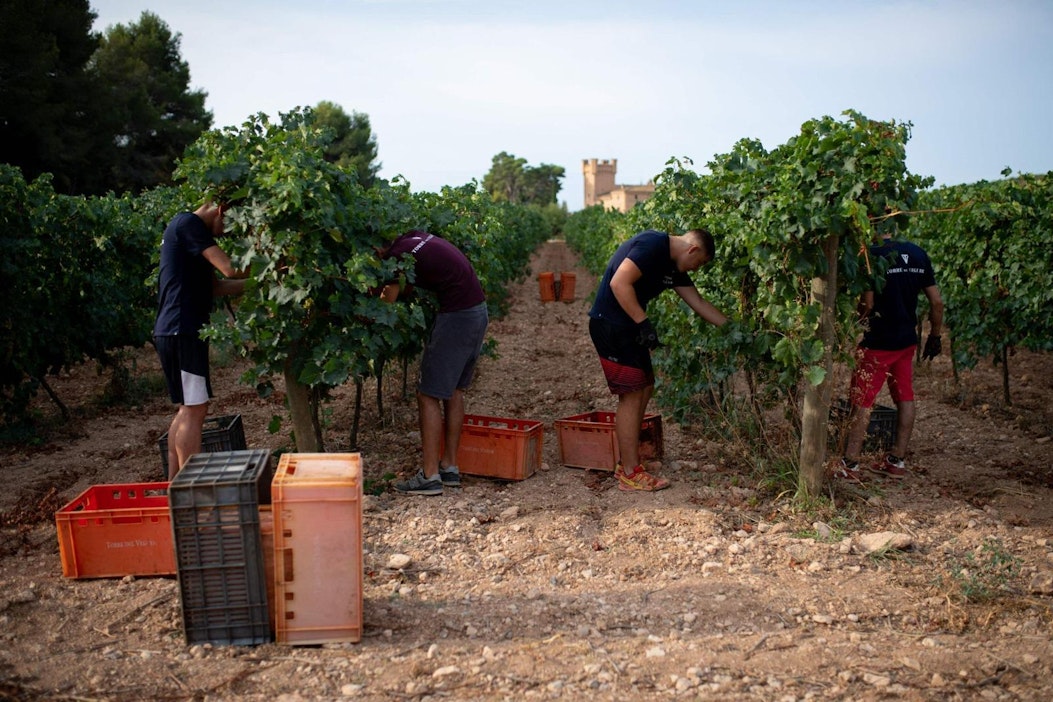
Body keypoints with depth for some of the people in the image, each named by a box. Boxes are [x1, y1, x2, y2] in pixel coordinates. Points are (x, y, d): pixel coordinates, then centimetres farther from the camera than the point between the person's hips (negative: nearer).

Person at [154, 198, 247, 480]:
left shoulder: (188, 228, 22)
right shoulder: (188, 224, -9)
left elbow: (216, 286, 20)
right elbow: (230, 268, -18)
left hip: (174, 332, 11)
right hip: (182, 331, -11)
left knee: (186, 410, 13)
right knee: (194, 410, -8)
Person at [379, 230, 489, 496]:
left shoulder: (397, 256, -13)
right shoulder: (416, 236, 11)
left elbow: (388, 303, -8)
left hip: (456, 318, -9)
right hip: (478, 311, 9)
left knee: (429, 395, -2)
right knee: (454, 390, 16)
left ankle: (430, 476, 0)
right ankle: (450, 466, 23)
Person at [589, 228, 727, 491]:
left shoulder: (673, 265, 14)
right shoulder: (652, 245, -16)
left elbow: (698, 303, 18)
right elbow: (619, 283, -25)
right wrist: (644, 323, -22)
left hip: (627, 327, 10)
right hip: (610, 324, -10)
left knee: (645, 387, 13)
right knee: (632, 394, -7)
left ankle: (625, 462, 22)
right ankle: (631, 474, 0)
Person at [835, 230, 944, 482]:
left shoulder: (872, 255, -14)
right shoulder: (918, 254, 5)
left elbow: (867, 304, -18)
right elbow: (937, 301, 6)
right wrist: (935, 336, 16)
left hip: (879, 341, -6)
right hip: (907, 340, 6)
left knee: (862, 401, 0)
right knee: (905, 398, 12)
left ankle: (850, 465, 2)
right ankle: (897, 461, 19)